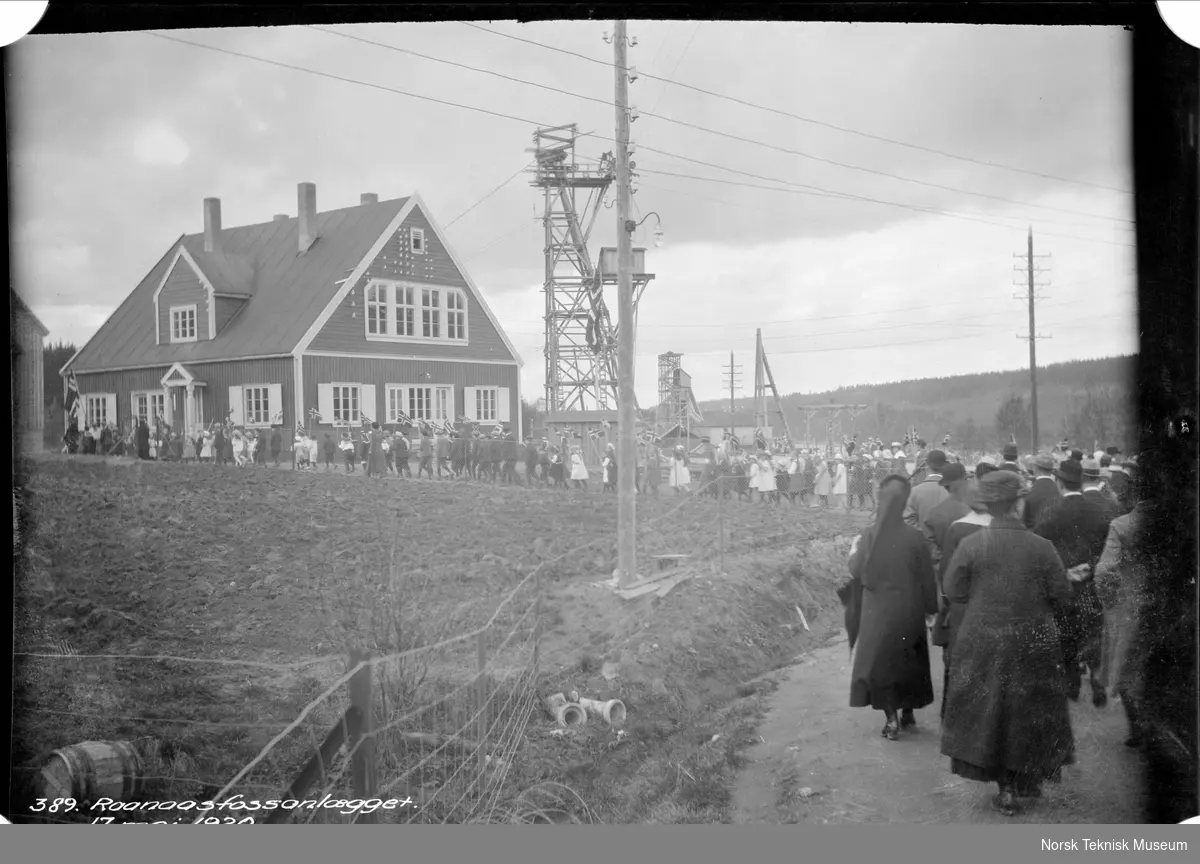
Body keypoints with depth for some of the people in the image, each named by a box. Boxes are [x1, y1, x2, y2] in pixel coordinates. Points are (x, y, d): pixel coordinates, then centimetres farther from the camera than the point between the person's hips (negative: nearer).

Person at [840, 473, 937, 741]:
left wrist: (854, 549, 16)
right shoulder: (914, 537, -14)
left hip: (877, 608, -1)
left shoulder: (868, 536, -14)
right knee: (908, 659, 19)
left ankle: (891, 719, 3)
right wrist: (931, 607, 8)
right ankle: (908, 713, 30)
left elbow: (855, 571, -3)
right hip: (908, 608, 1)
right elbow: (926, 577, -6)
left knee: (879, 660, 11)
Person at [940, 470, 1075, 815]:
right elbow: (1062, 596, -6)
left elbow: (953, 591, -6)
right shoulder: (1042, 547, -12)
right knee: (1031, 711, 18)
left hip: (982, 641, 0)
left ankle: (1007, 788, 15)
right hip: (1033, 642, 1)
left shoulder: (971, 545, -12)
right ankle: (1028, 779, 30)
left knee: (989, 710, 12)